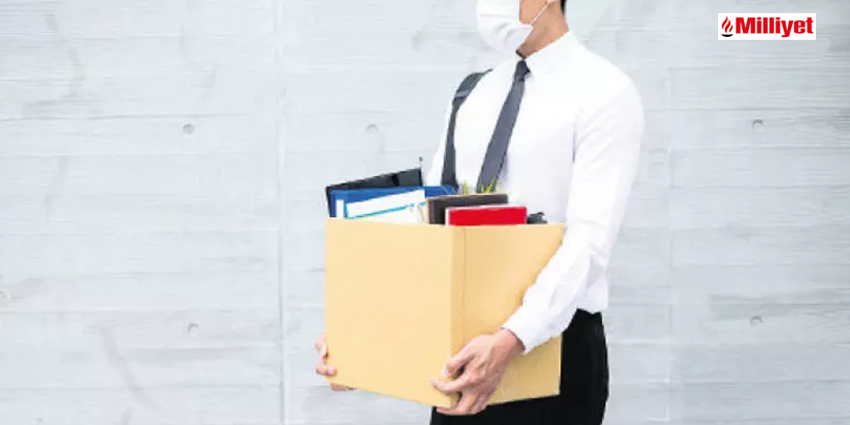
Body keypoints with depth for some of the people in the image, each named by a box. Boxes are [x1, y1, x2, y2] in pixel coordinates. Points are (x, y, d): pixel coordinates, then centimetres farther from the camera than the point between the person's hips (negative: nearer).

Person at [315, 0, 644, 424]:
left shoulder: (604, 91, -10)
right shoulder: (477, 95, 10)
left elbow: (590, 237, -21)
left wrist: (511, 341, -33)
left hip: (554, 343, -6)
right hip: (467, 344, 6)